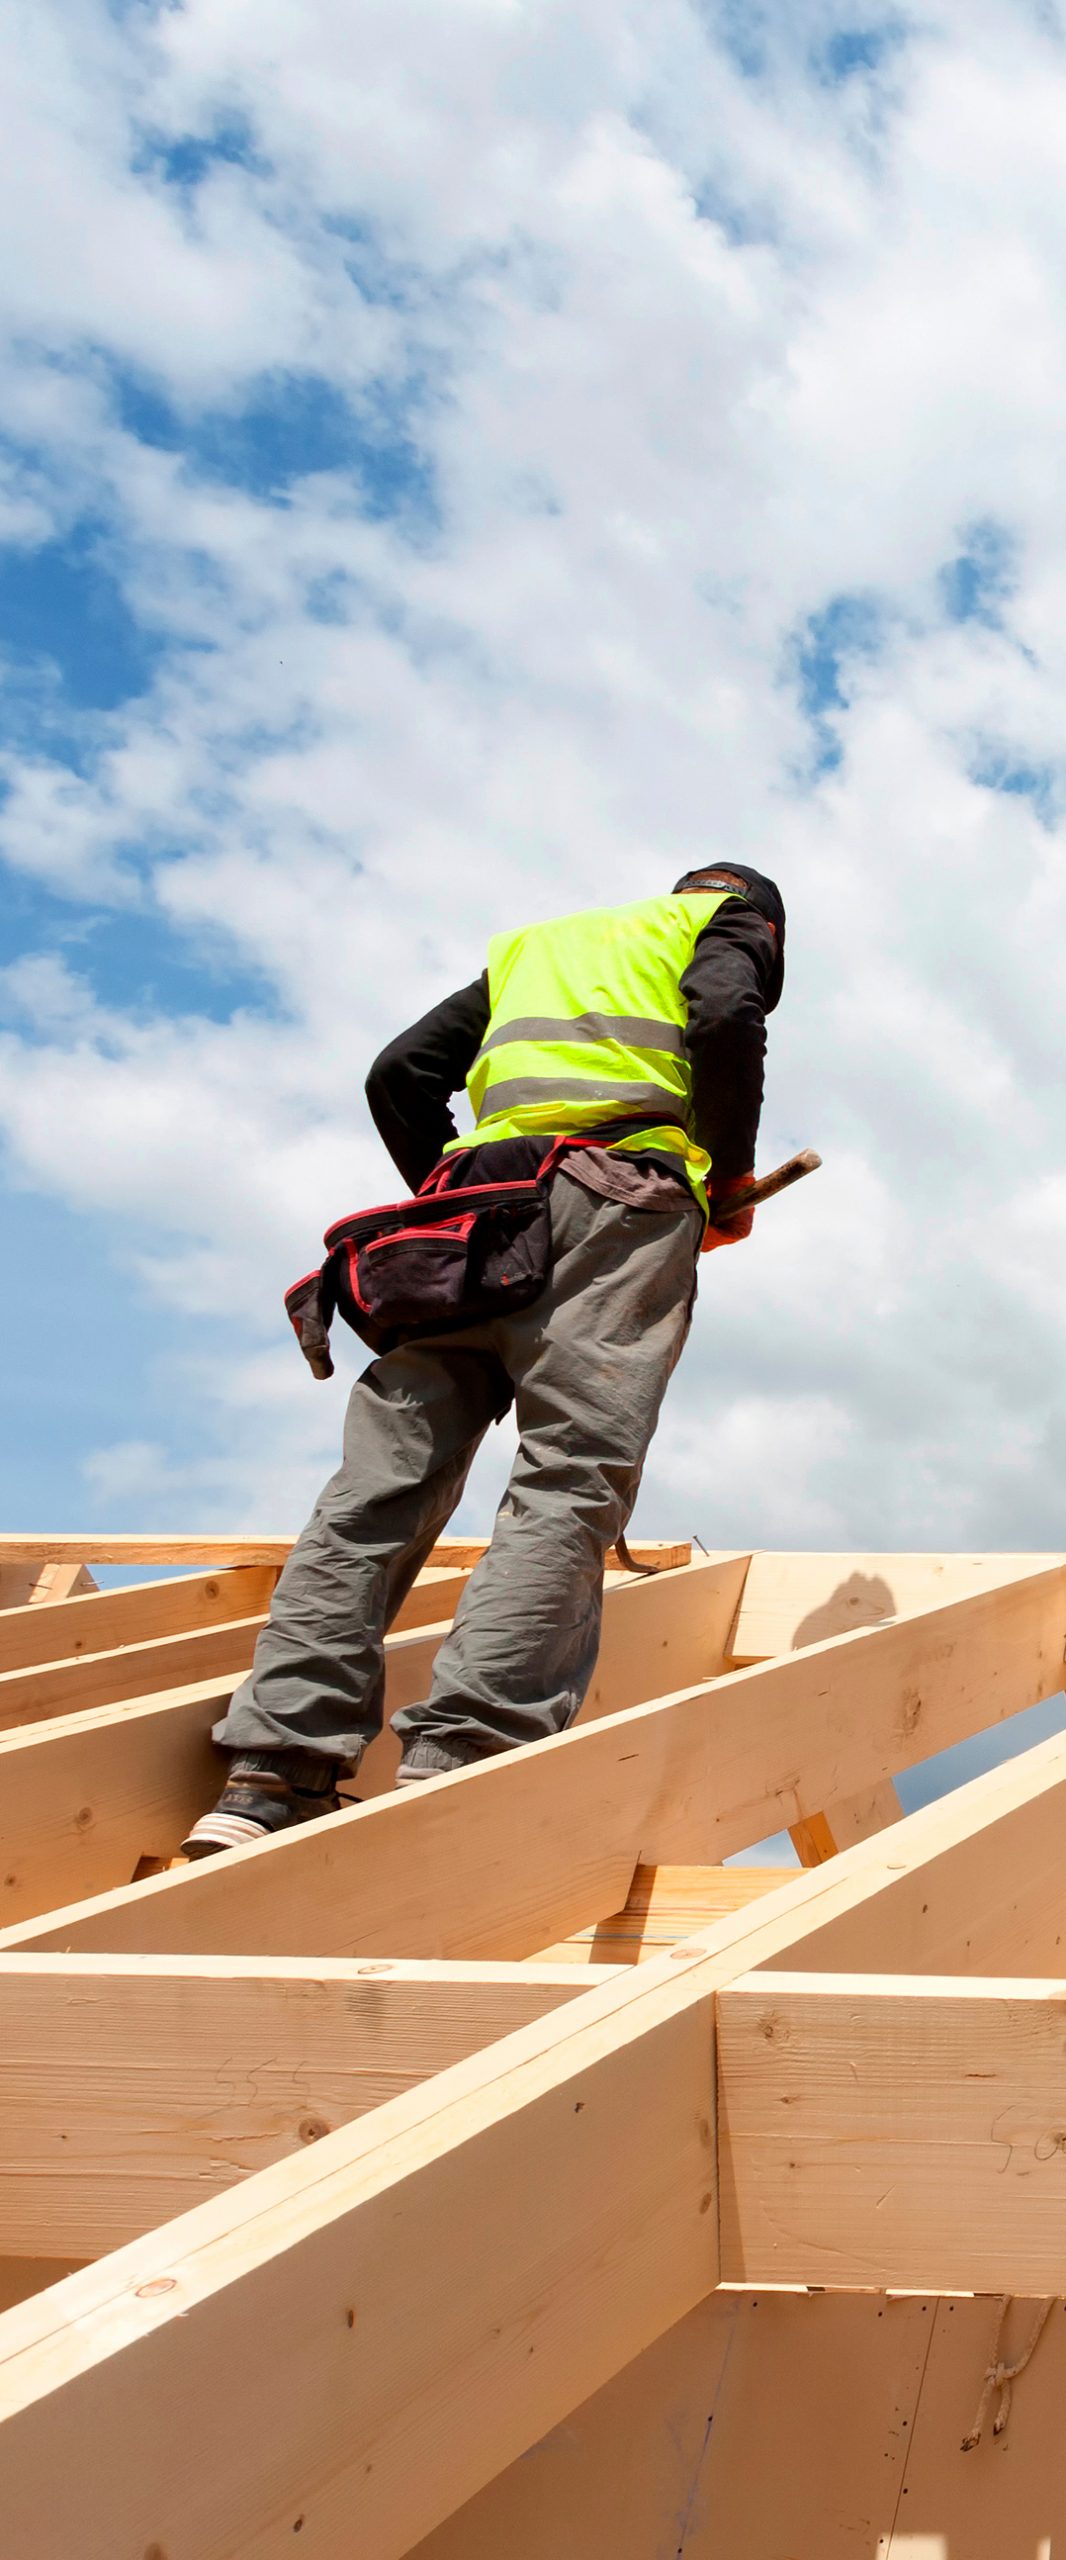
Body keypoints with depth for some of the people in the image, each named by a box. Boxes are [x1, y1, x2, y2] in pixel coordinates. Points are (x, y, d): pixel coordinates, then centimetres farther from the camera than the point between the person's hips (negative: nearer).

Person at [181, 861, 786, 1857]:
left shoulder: (525, 946, 38)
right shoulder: (730, 924, 24)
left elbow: (400, 1075, 25)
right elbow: (727, 1019, -1)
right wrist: (729, 1179, 8)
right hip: (622, 1191, -5)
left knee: (384, 1479, -4)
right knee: (571, 1482, -14)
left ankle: (270, 1780, -14)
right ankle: (456, 1767, -30)